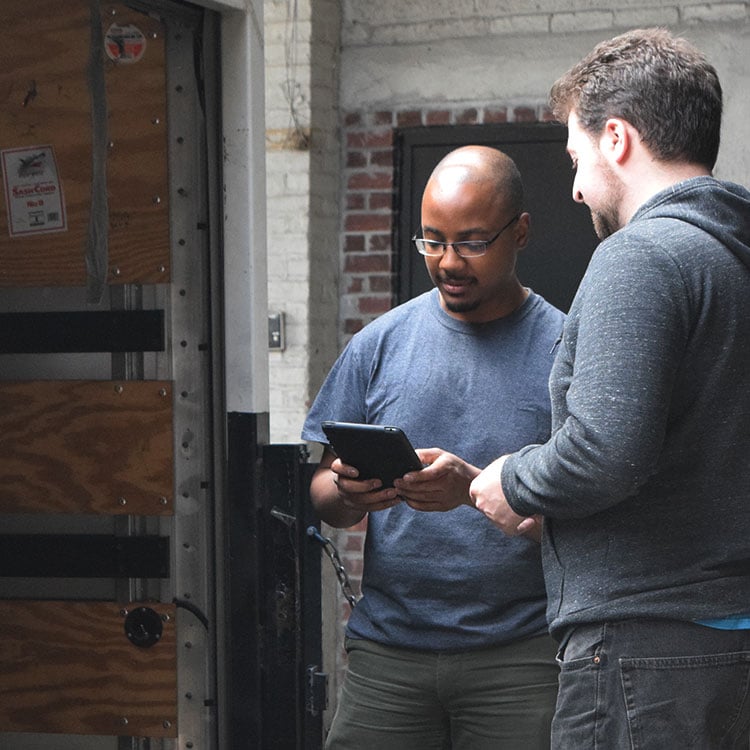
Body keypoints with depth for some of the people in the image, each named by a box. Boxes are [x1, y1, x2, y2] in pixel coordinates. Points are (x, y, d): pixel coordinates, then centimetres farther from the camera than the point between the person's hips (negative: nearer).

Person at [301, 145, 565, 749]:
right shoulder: (380, 343, 9)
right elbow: (322, 494, 11)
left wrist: (475, 487, -23)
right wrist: (347, 494, -13)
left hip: (521, 654, -2)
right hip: (386, 648, 3)